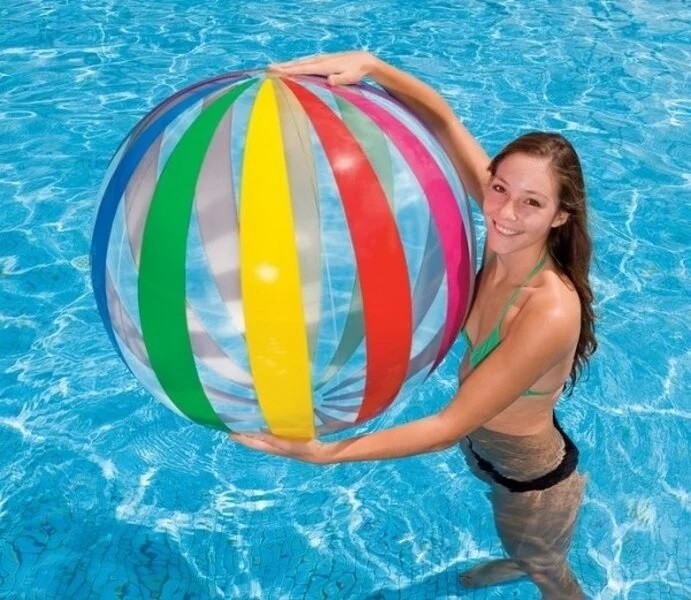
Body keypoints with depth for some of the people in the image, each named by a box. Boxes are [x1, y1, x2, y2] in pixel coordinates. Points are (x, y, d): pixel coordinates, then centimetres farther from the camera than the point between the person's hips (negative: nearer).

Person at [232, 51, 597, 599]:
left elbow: (452, 424, -37)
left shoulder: (551, 312, -42)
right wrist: (368, 65, -36)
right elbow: (442, 119, -20)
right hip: (483, 447, 7)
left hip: (533, 482, -7)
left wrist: (327, 453, -40)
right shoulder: (508, 232, -24)